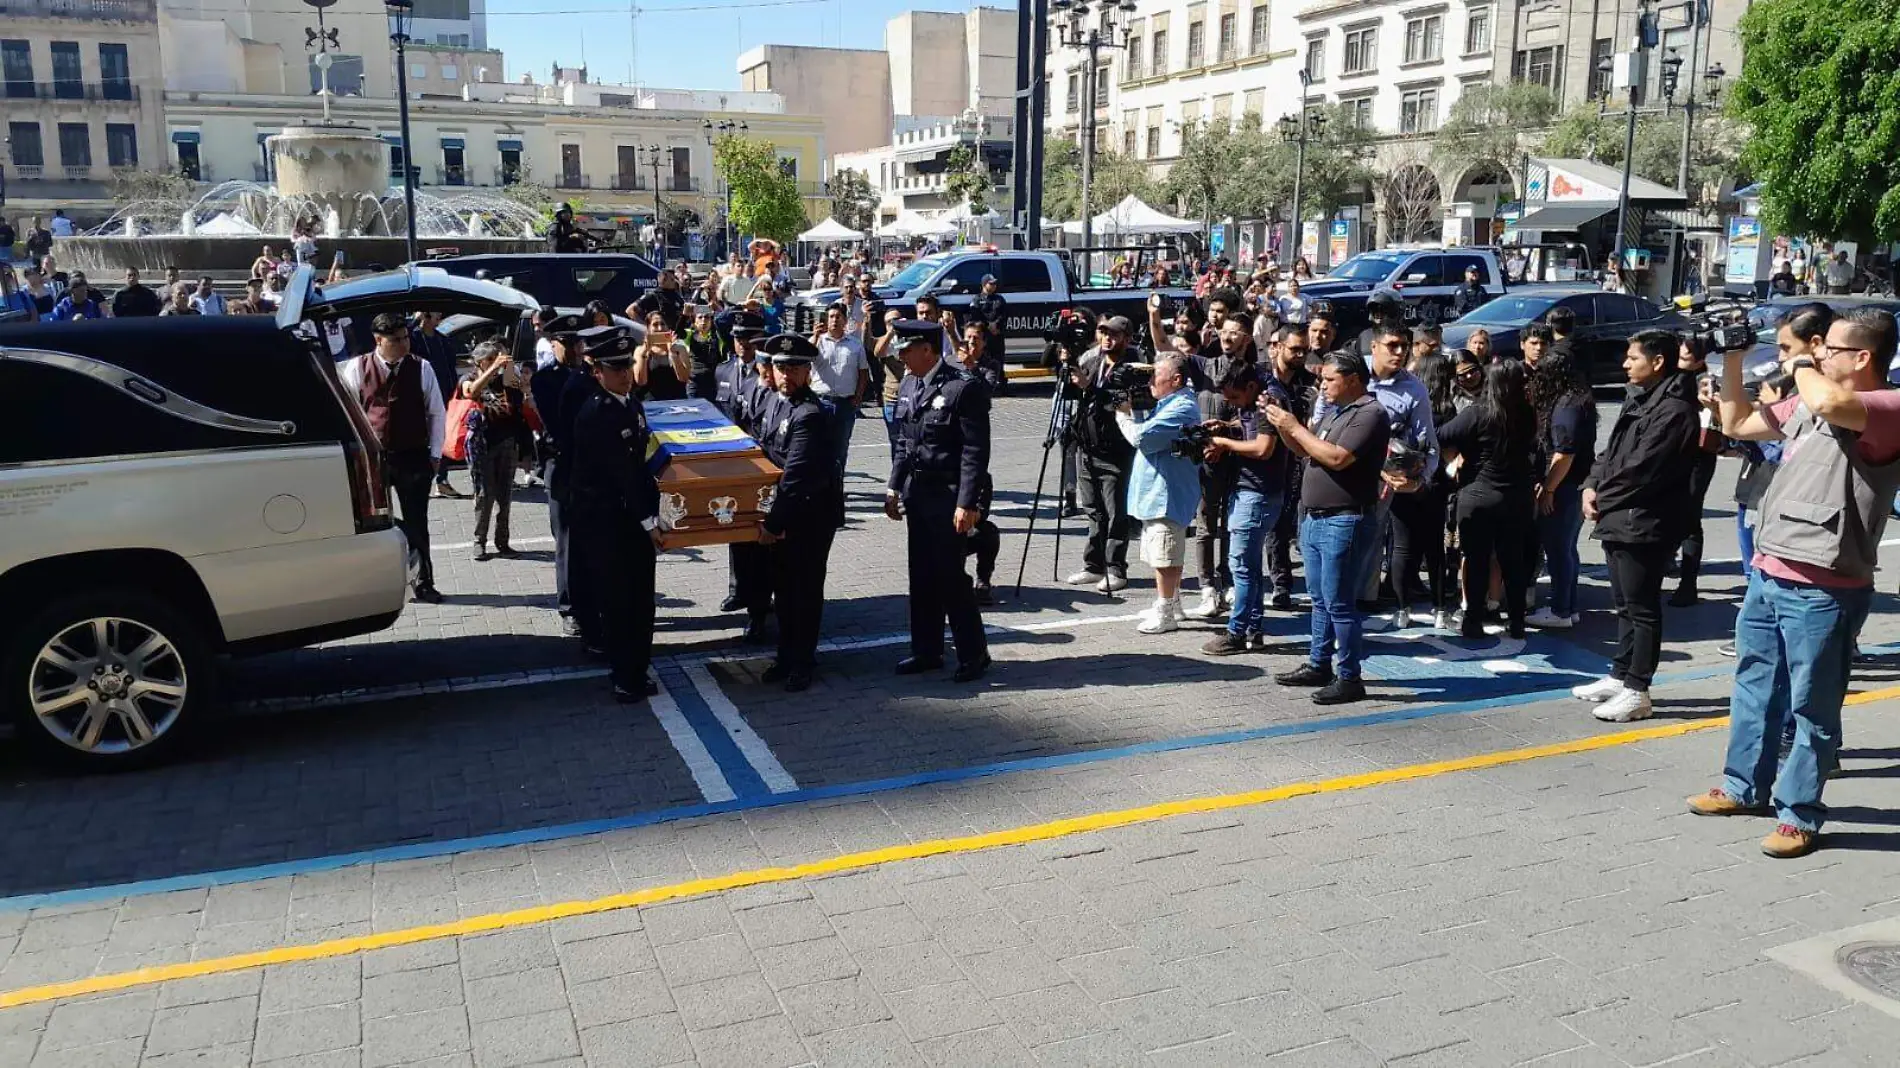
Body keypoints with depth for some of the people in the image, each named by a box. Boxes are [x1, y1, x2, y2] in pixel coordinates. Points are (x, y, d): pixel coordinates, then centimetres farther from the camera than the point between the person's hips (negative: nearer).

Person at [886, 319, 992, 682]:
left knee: (951, 577, -2)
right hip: (916, 494, 8)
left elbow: (976, 451, -16)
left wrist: (967, 503, -19)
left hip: (947, 496, -7)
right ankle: (927, 651, 25)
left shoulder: (964, 388, -14)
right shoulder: (908, 386, 10)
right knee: (921, 576, 13)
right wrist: (894, 487, 12)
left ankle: (973, 655, 12)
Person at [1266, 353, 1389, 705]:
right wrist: (1282, 425, 3)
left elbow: (1337, 458, -25)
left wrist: (1295, 427, -17)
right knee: (1320, 600, 16)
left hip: (1343, 523, -9)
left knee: (1339, 603, -5)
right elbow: (1304, 450, 20)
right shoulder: (1334, 411, 15)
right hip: (1313, 518, 9)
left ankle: (1349, 679, 2)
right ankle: (1318, 665, 26)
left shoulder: (1369, 414, -14)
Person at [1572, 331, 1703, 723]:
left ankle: (1636, 691, 4)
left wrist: (1602, 497, -9)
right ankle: (1620, 677, 29)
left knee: (1642, 609, -2)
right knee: (1624, 605, 18)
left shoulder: (1674, 410, -16)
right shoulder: (1638, 399, 17)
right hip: (1617, 519, 10)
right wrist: (1592, 485, 2)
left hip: (1643, 524, -10)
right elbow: (1612, 451, 18)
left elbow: (1641, 468, -20)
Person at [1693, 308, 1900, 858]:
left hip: (1823, 591, -8)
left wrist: (1802, 368, -13)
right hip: (1767, 574, 8)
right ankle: (1744, 787, 35)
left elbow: (1829, 405, -35)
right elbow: (1737, 424, 22)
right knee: (1754, 686, 20)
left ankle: (1799, 815, 16)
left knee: (1811, 705, 4)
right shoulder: (1807, 401, 12)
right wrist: (1731, 361, 11)